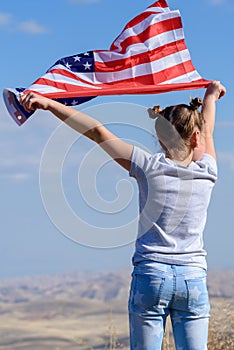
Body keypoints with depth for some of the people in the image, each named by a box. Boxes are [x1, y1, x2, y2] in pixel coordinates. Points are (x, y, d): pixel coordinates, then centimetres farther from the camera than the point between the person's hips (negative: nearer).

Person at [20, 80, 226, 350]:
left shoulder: (150, 167, -5)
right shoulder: (207, 173, 3)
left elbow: (97, 131, -5)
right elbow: (207, 131, 23)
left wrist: (49, 103, -4)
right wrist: (211, 96, 42)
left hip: (151, 275, -2)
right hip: (193, 279, 2)